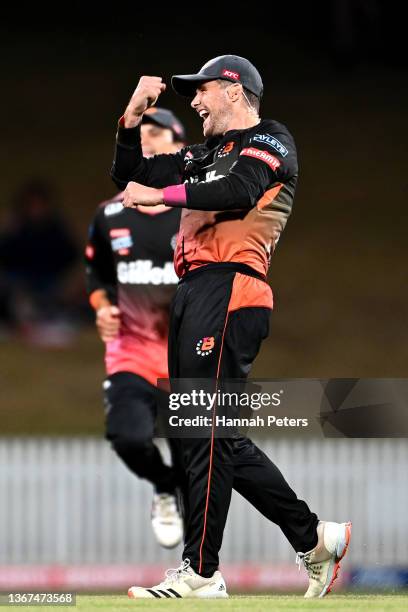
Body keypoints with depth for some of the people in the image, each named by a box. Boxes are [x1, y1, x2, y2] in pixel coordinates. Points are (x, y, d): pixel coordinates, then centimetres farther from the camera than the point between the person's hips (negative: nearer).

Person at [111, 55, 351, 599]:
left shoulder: (269, 140, 2)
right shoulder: (203, 155, 27)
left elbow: (239, 192, -18)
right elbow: (128, 176, 30)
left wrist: (161, 194, -13)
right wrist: (133, 118, 17)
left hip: (229, 291, -9)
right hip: (194, 291, 9)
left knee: (206, 431, -13)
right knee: (218, 437, 8)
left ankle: (200, 574, -15)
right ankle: (315, 538, 15)